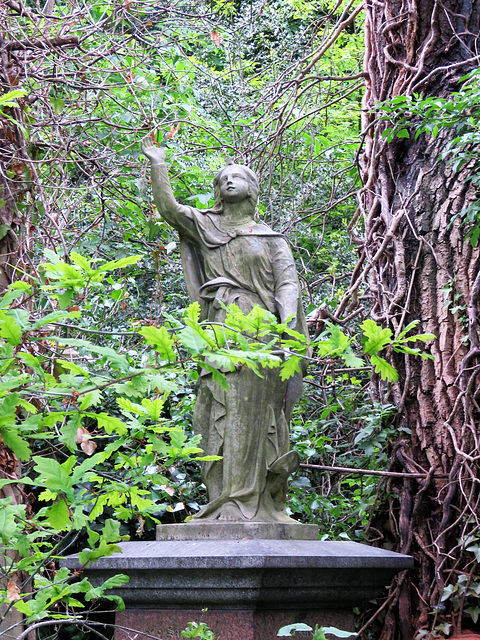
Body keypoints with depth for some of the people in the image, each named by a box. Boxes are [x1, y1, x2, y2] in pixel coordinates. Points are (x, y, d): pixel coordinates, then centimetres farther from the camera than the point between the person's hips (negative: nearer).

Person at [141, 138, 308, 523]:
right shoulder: (204, 227, 20)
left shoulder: (270, 238, 17)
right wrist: (158, 163, 5)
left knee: (254, 412, -10)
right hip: (221, 328, 2)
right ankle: (228, 501, -6)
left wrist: (288, 325, -9)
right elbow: (168, 208, 5)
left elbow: (287, 282, 6)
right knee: (222, 412, -6)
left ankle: (259, 502, -13)